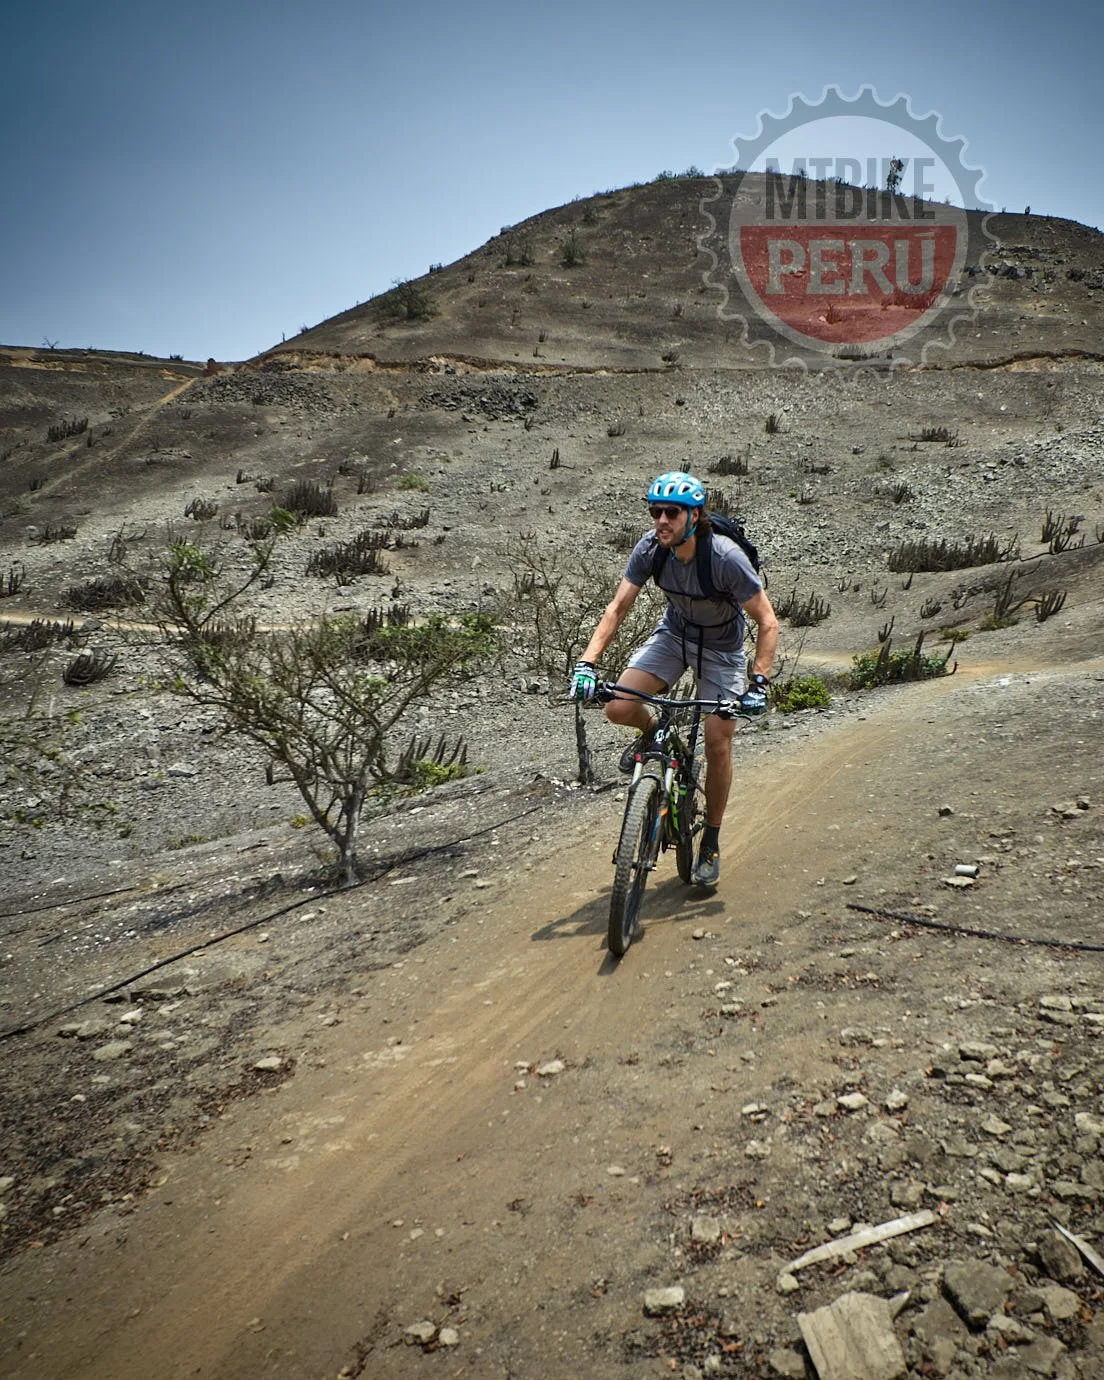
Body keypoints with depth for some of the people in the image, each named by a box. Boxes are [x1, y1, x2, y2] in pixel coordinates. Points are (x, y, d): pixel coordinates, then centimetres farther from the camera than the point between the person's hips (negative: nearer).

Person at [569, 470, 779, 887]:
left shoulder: (726, 558, -32)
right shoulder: (650, 548, -21)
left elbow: (767, 622, -24)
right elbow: (617, 608, -16)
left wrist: (759, 683, -34)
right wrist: (587, 663, -27)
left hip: (721, 646, -3)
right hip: (674, 632, 3)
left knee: (717, 747, -5)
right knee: (619, 708, -19)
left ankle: (711, 843, 16)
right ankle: (654, 732, 19)